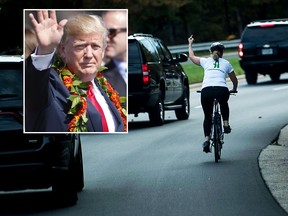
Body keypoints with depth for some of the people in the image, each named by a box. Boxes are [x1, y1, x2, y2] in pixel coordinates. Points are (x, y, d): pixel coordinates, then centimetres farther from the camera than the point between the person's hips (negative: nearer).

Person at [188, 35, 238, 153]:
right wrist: (234, 89, 50)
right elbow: (234, 80, 30)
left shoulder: (206, 61, 20)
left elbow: (192, 56, 38)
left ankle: (207, 139, 1)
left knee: (207, 116, 15)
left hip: (206, 90, 0)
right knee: (224, 104, 36)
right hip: (222, 90, 0)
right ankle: (226, 123, 23)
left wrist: (190, 44, 54)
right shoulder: (226, 63, 21)